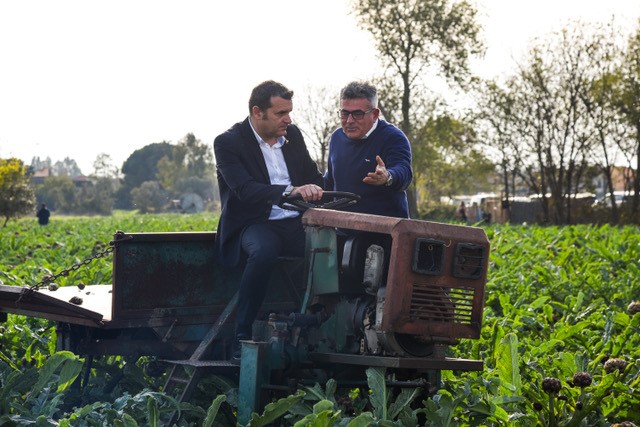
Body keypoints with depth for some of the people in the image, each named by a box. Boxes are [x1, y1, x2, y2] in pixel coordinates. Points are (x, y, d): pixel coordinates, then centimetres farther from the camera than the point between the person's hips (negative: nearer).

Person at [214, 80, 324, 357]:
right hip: (255, 224, -5)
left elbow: (312, 176, 20)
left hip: (296, 224, 5)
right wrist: (289, 191, -37)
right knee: (264, 251, -39)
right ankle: (242, 338, -28)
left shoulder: (292, 134, 13)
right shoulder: (228, 143, -6)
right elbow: (246, 190, -21)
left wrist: (316, 192, -5)